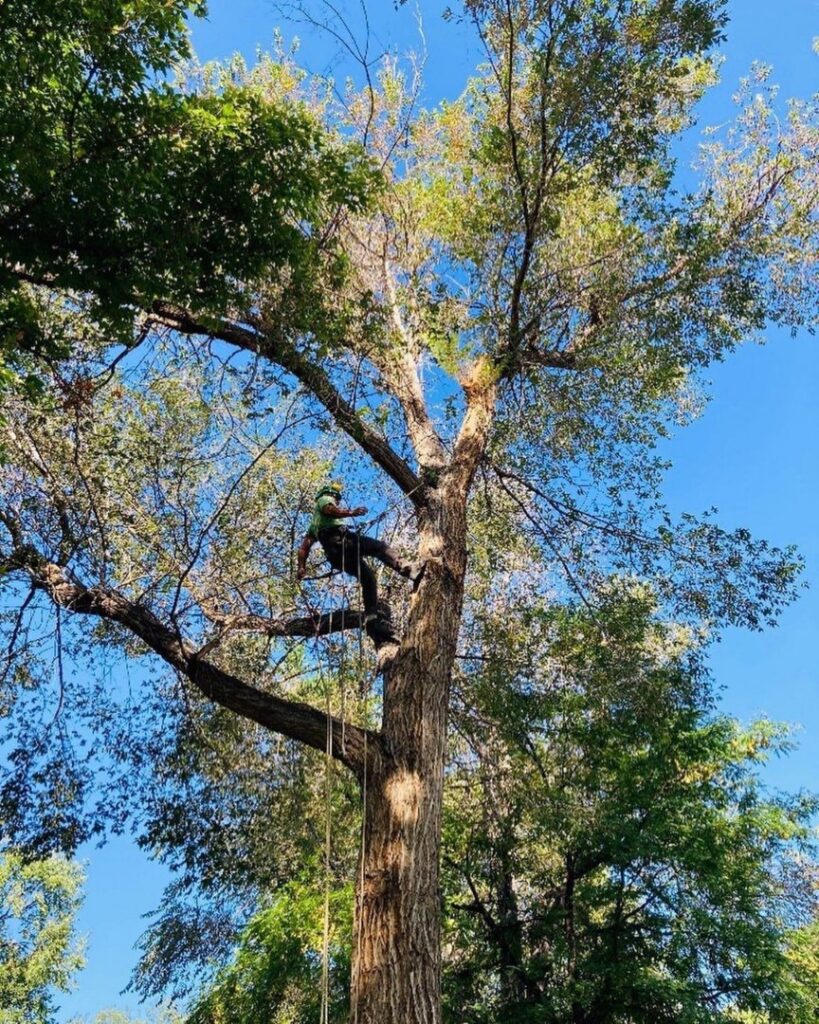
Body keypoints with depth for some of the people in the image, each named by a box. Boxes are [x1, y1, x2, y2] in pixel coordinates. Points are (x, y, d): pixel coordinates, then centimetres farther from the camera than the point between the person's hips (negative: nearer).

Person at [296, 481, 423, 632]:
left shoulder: (314, 522, 40)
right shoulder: (325, 499, 18)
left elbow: (304, 546, 28)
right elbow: (328, 510, -9)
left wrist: (301, 566, 19)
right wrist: (350, 512, -24)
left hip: (333, 553, 8)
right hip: (341, 539, -8)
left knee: (367, 576, 11)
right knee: (380, 547, -21)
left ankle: (372, 615, 3)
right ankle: (409, 569, -43)